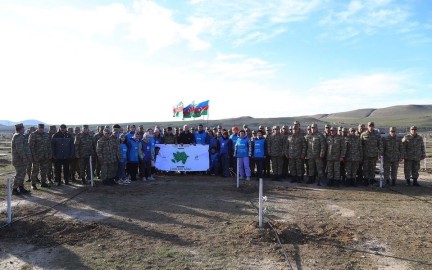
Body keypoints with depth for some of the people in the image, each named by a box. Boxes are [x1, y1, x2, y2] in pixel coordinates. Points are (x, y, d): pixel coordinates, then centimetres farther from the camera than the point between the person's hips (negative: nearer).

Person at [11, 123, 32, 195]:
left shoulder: (19, 136, 18)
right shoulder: (19, 137, -17)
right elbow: (19, 149, -25)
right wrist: (24, 157, -24)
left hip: (22, 160, 11)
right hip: (20, 160, -11)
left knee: (22, 174, 15)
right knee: (19, 174, -6)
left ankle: (21, 188, 22)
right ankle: (14, 189, 0)